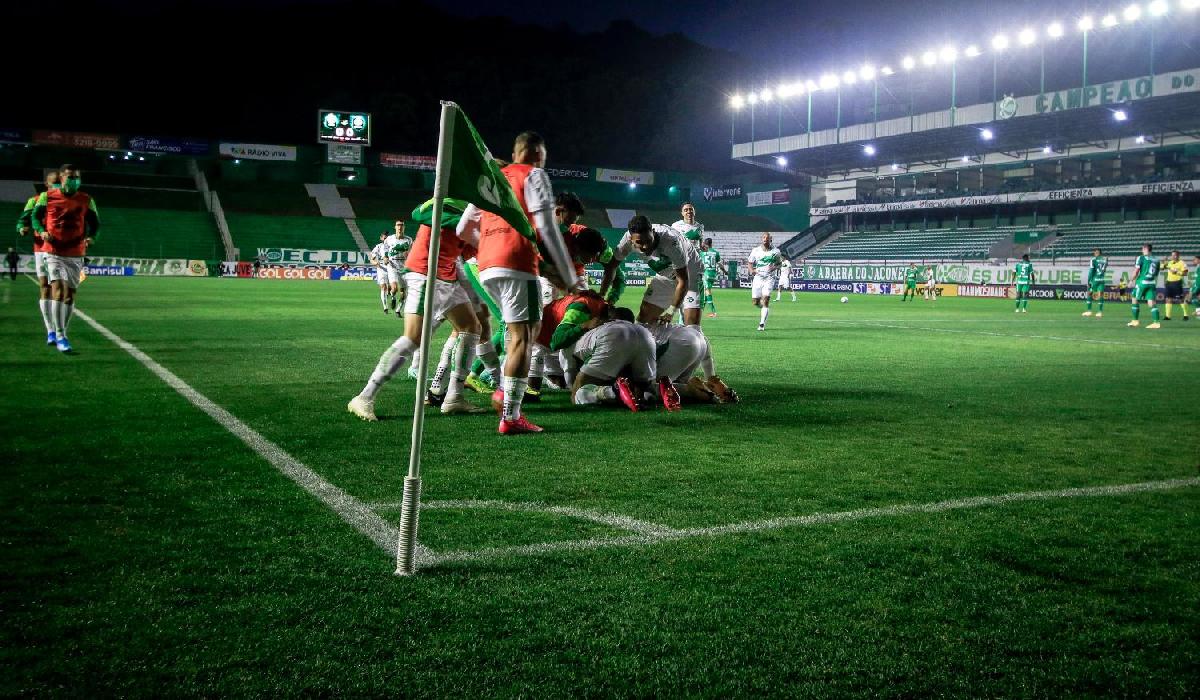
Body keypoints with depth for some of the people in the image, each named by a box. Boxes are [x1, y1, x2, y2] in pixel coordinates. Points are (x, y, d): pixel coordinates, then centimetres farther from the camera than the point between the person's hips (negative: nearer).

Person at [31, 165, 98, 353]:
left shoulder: (86, 200, 4)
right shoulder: (47, 196, 0)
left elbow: (95, 223, 10)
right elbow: (35, 216, 9)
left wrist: (91, 237, -11)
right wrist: (42, 231, -11)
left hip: (76, 254, 2)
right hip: (54, 252, -2)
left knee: (70, 295, 6)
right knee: (58, 289, -16)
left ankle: (60, 333, 21)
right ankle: (60, 336, -14)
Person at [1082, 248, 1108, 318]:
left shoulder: (1094, 259, -7)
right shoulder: (1105, 259, 8)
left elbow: (1091, 271, -9)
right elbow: (1105, 270, 14)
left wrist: (1089, 281, -6)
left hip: (1095, 279, -4)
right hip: (1102, 279, 4)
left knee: (1089, 294, 7)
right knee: (1101, 295, 5)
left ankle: (1089, 310, 7)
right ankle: (1100, 311, 4)